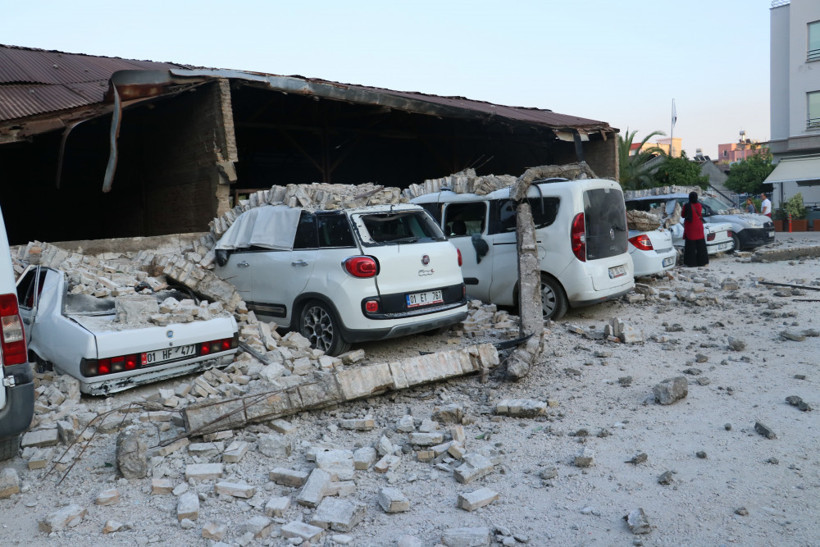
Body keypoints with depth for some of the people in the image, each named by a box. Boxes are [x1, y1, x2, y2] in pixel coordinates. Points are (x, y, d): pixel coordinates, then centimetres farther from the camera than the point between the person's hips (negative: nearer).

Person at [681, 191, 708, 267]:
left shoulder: (687, 206, -14)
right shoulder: (699, 205, -1)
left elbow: (683, 215, 0)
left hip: (690, 228, -4)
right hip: (699, 227, 4)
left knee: (690, 246, 0)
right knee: (700, 245, 11)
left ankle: (691, 262, -1)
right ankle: (702, 261, 16)